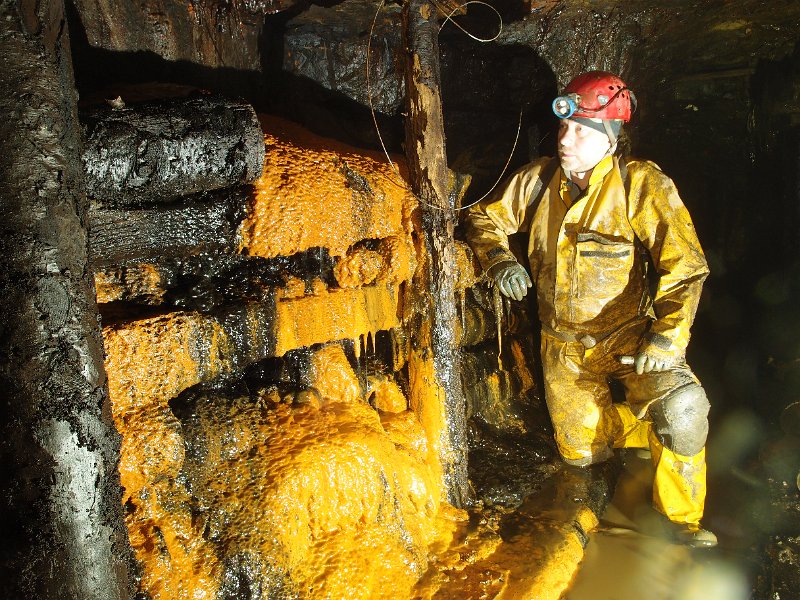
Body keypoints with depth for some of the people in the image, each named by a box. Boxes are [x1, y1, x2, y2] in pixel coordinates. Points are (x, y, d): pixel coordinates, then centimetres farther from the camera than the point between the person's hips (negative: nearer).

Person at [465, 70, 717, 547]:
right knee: (580, 451, 9)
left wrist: (667, 336, -33)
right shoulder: (539, 179, -5)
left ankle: (682, 518, -7)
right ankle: (655, 427, 38)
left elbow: (684, 266, -21)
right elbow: (485, 217, 5)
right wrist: (499, 259, -16)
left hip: (628, 330, -4)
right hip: (564, 342, 4)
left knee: (680, 407, -31)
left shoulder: (642, 185, -18)